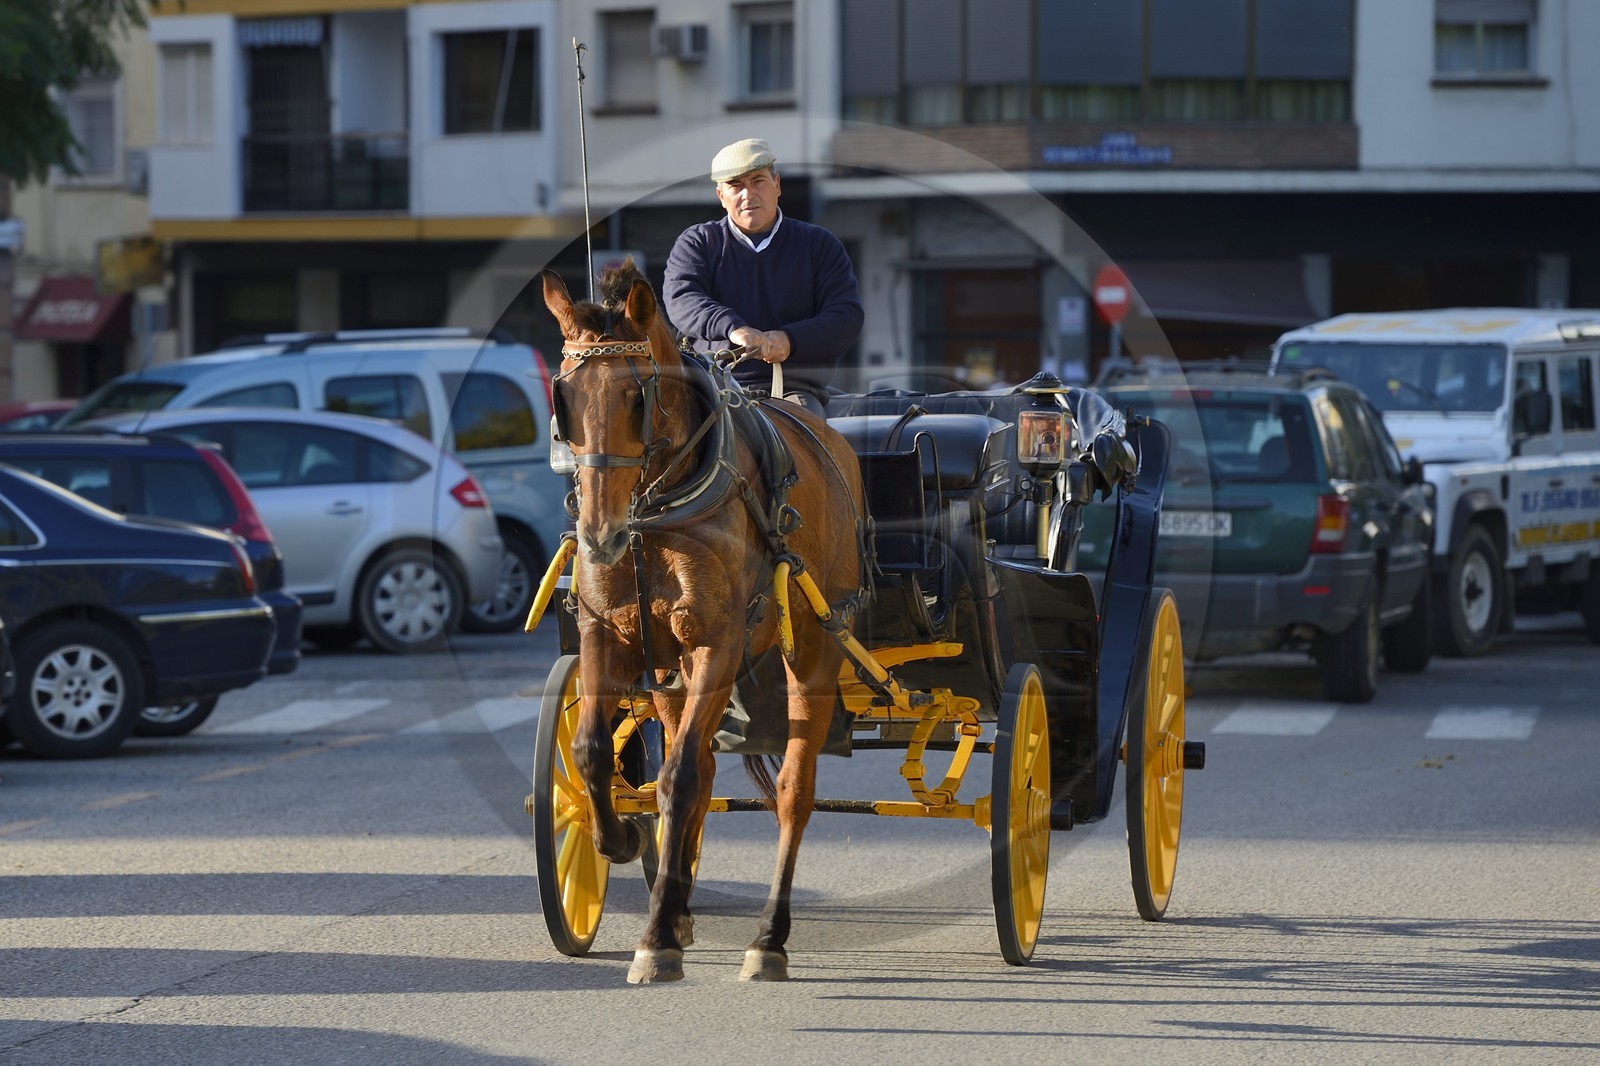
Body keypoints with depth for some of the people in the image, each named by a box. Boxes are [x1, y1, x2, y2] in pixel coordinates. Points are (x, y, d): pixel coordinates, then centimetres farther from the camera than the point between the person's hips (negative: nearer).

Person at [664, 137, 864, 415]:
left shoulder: (819, 245, 14)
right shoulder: (696, 243, 14)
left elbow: (848, 316, 3)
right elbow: (681, 299, -6)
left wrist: (789, 340, -17)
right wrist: (732, 329, -27)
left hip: (794, 389, 0)